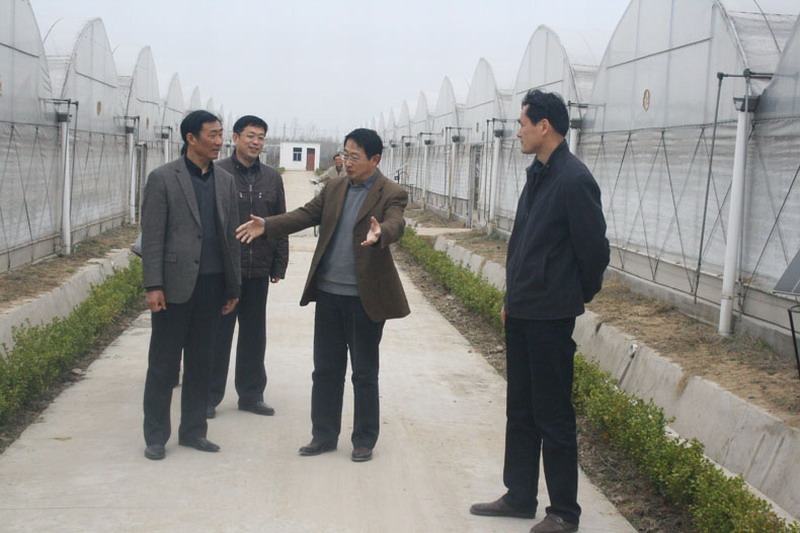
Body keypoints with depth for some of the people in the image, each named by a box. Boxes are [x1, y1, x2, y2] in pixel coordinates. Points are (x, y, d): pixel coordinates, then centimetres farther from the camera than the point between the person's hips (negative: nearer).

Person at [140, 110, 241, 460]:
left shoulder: (225, 181, 10)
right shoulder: (163, 178, -4)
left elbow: (231, 235, 11)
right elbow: (152, 236, -7)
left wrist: (232, 287, 9)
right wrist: (153, 286, -13)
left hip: (212, 285, 5)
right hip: (175, 284, -4)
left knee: (201, 362, 11)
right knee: (163, 364, 4)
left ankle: (193, 430, 22)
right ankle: (155, 436, 14)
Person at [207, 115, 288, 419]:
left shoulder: (272, 178, 9)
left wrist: (279, 265, 7)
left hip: (258, 271, 4)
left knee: (254, 336, 11)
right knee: (218, 335, 4)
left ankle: (251, 394, 22)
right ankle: (210, 396, 14)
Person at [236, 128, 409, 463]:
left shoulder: (391, 194, -8)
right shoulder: (334, 188, 10)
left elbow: (395, 224, -25)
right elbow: (307, 214, 6)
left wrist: (379, 234, -49)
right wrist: (267, 225, -7)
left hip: (365, 297, -5)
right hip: (328, 293, 6)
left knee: (364, 373, 6)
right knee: (325, 369, 12)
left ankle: (364, 441, 20)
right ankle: (324, 435, 24)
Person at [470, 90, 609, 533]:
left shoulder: (574, 180, -17)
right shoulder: (538, 175, 10)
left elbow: (594, 250, -14)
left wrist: (576, 297, 0)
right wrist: (513, 298, 13)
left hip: (551, 316, -9)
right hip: (521, 313, 9)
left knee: (554, 416, 1)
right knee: (520, 410, 16)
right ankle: (519, 497, 29)